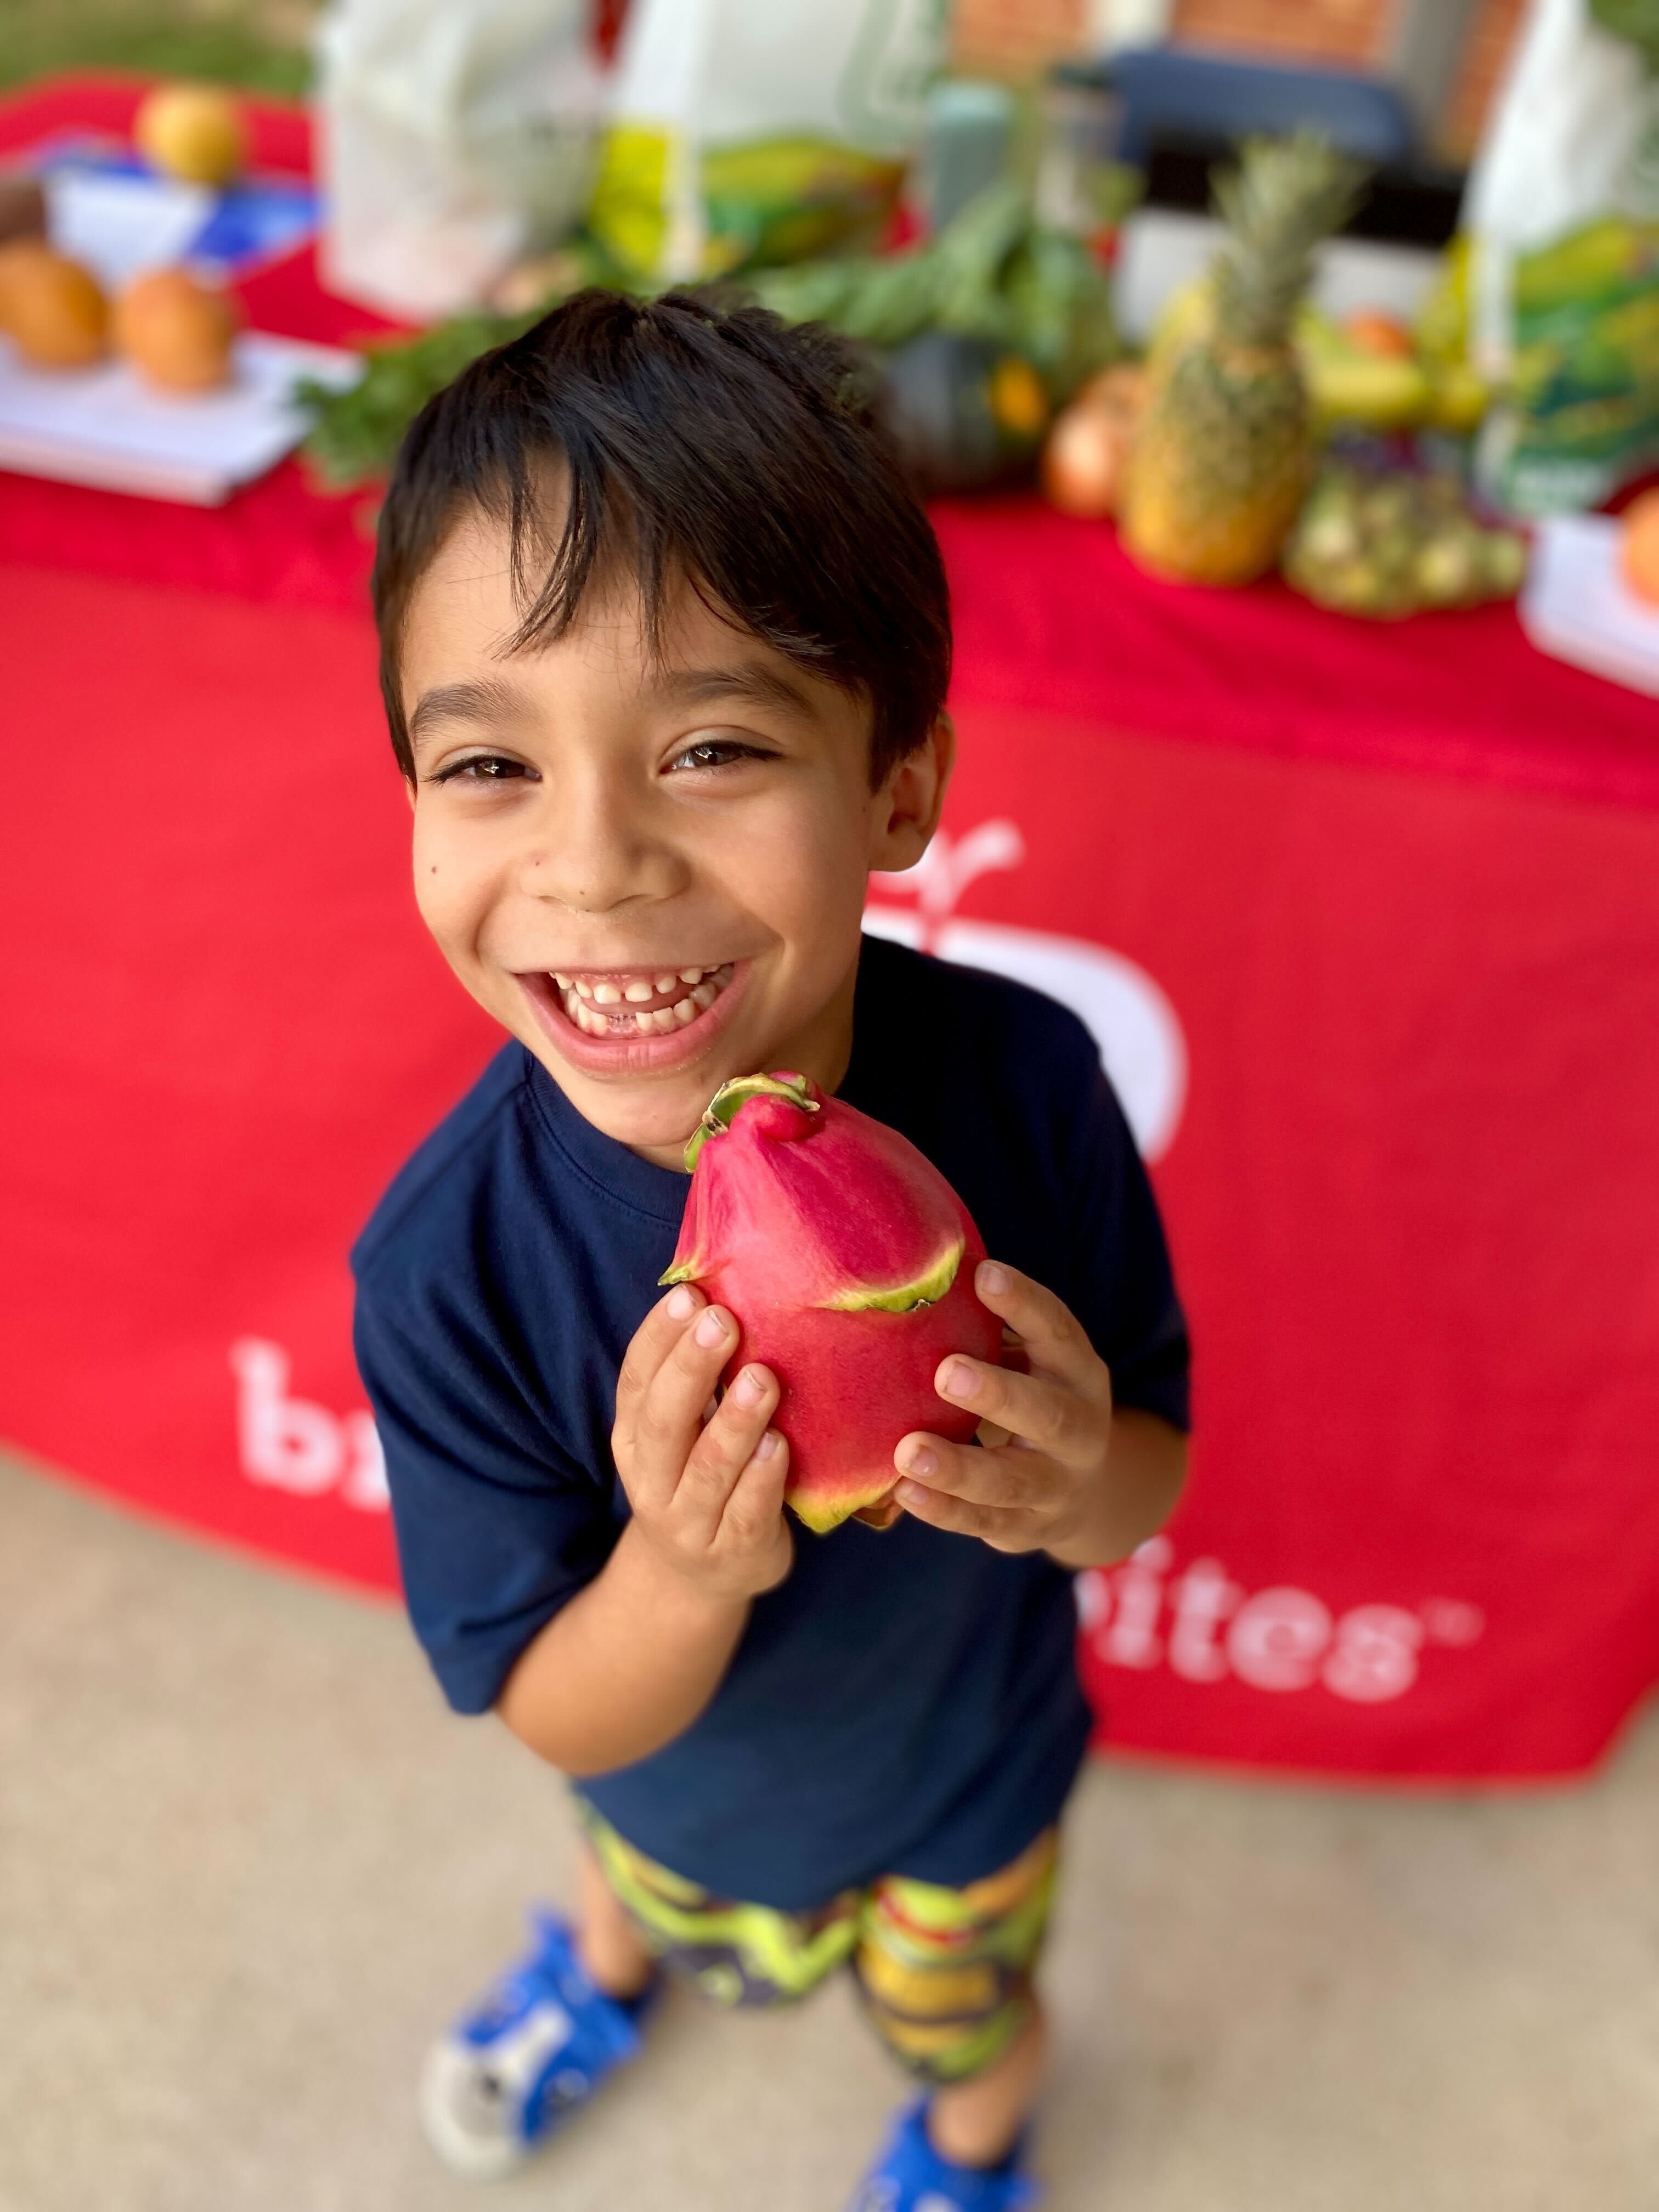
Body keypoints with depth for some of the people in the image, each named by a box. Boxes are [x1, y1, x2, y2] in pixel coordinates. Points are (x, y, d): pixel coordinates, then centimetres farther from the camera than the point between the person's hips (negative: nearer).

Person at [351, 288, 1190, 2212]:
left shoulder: (1024, 1082, -33)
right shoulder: (449, 1265, -35)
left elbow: (1156, 1472, -17)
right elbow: (557, 1714, -22)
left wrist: (1078, 1482, -41)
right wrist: (685, 1572, -44)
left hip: (967, 1776, 1)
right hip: (679, 1783, 0)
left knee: (962, 2011, 34)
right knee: (652, 1898, 37)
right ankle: (605, 1965, 76)